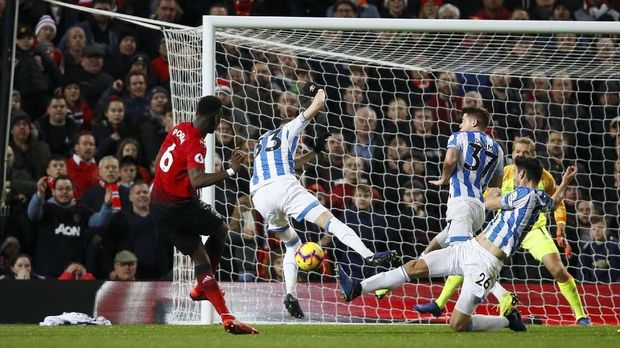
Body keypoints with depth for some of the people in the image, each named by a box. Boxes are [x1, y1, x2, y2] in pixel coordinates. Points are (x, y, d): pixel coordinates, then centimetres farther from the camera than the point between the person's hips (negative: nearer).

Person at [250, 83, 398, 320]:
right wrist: (318, 92, 38)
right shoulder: (290, 128, 20)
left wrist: (312, 153, 52)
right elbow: (318, 104, 17)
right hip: (284, 186, -5)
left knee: (292, 244, 21)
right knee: (328, 220, -16)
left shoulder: (260, 142, 36)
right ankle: (369, 255, -38)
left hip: (260, 196, 5)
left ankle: (291, 295, 1)